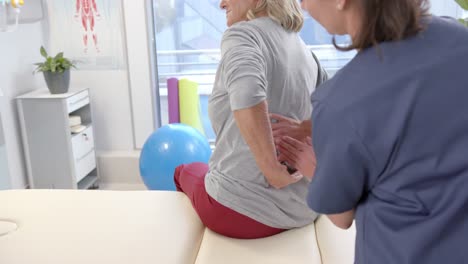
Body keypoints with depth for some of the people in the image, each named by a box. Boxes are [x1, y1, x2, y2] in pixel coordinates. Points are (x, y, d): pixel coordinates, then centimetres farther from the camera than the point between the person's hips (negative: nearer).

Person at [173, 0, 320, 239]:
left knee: (187, 171, 26)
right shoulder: (304, 51, 11)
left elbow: (247, 95, -34)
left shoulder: (242, 33, -13)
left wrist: (272, 169, -27)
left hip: (243, 209, -7)